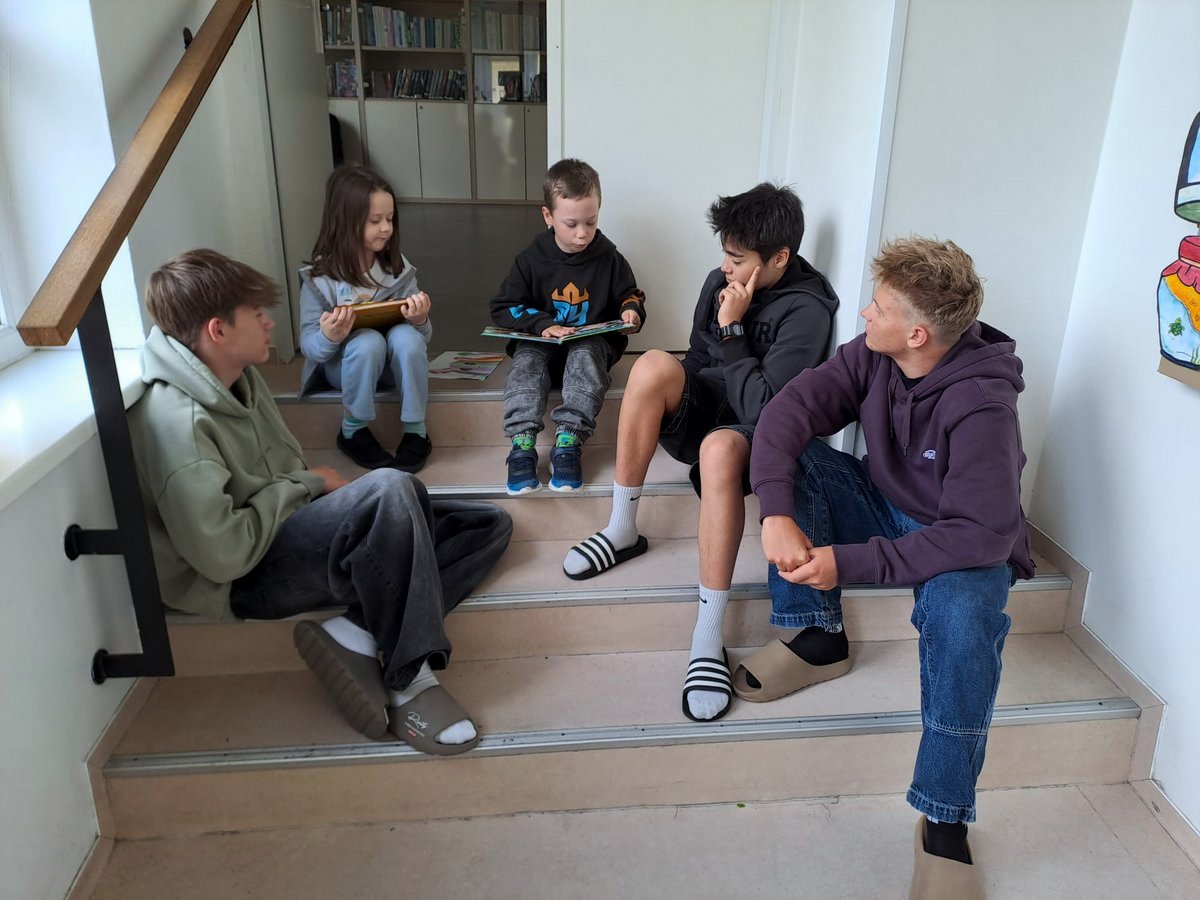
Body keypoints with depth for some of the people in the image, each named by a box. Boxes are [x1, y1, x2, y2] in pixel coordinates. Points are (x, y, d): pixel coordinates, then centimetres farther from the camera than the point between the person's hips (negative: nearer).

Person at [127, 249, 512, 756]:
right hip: (246, 581, -9)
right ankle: (407, 676, -23)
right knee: (389, 488, -36)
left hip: (290, 532, 10)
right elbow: (222, 554, -26)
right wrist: (305, 485, -13)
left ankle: (355, 635, -17)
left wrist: (322, 486, -1)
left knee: (489, 526, 1)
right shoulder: (179, 420, -20)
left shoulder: (241, 377, 8)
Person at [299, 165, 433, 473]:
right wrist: (329, 337, -34)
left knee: (405, 336, -30)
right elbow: (308, 346, -11)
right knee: (368, 342, -34)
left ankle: (415, 430, -15)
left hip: (395, 362, 2)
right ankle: (353, 431, -12)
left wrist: (420, 322, -27)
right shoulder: (320, 278, -13)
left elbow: (420, 339, -3)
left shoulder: (399, 268, -6)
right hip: (345, 364, -2)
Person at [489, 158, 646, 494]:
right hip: (541, 342, 1)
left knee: (585, 357, -34)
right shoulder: (531, 259, 0)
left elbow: (630, 295, 14)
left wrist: (631, 311, -12)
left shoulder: (608, 258, 1)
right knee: (526, 362, -31)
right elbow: (503, 308, -2)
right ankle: (522, 444, -41)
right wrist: (542, 325, -19)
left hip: (593, 342, -1)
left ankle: (568, 442, -42)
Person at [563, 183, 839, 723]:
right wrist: (667, 400, -2)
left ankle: (709, 638, -38)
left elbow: (764, 406, -24)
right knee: (654, 365, -26)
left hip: (757, 436, -5)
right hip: (705, 409, 6)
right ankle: (622, 531, -17)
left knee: (720, 448, -41)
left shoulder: (806, 310, -17)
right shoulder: (720, 282, 1)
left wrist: (731, 329, -20)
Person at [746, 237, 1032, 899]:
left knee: (960, 615, -38)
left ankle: (944, 821, -20)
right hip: (885, 512, 6)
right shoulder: (871, 356, -12)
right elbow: (788, 409, -17)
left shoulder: (980, 404, -28)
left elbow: (982, 534, -33)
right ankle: (820, 637, -10)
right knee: (795, 453, -16)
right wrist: (777, 512, -33)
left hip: (965, 547, -5)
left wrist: (850, 562, -36)